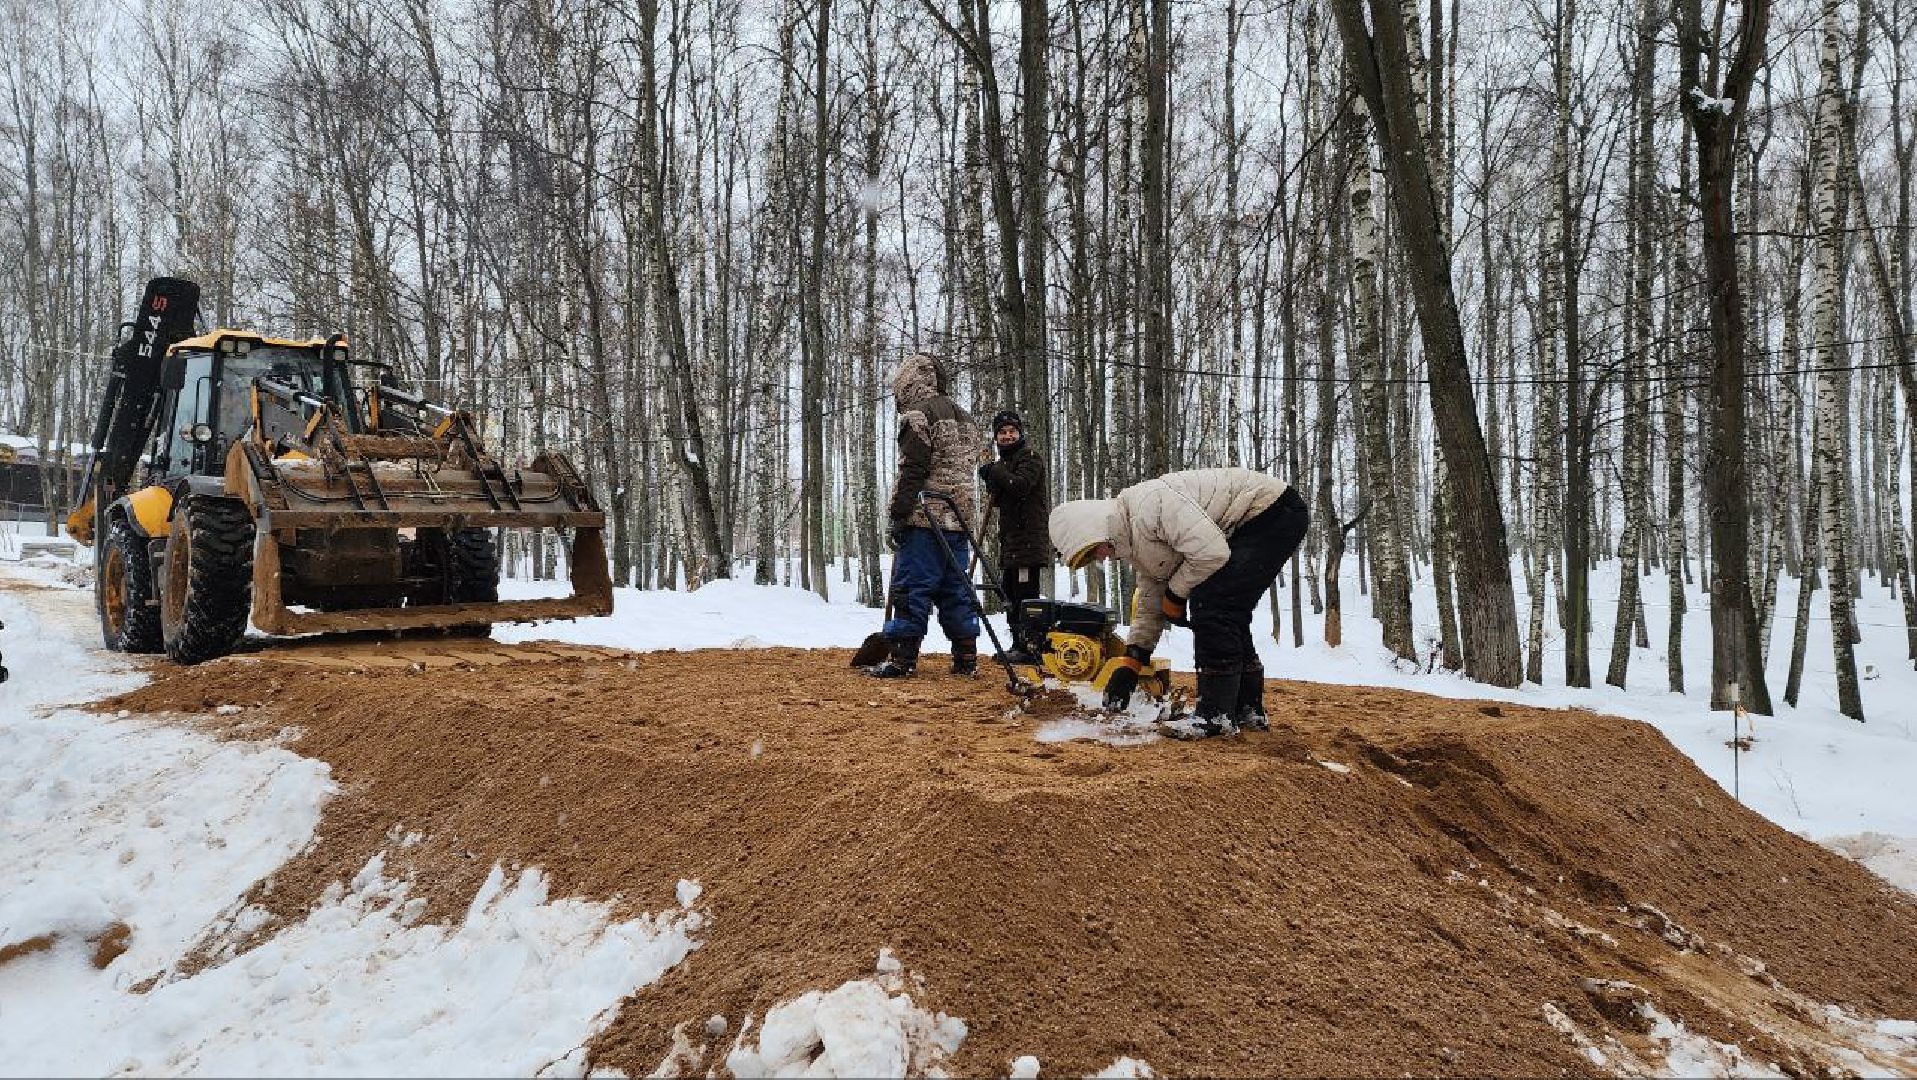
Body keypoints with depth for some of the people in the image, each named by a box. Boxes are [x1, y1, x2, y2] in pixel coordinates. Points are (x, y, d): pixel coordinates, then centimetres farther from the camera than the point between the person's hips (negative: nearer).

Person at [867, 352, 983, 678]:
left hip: (924, 519, -8)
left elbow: (912, 472, -15)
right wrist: (961, 518, 19)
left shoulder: (918, 414, -7)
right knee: (956, 588, 10)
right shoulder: (964, 417, 21)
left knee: (912, 588, -5)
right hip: (958, 518, 8)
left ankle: (902, 659, -4)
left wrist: (898, 516, -13)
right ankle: (966, 659, 11)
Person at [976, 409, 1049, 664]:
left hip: (1029, 537, -10)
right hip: (1010, 538, 10)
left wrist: (994, 471, -14)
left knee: (1025, 593, -10)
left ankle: (1031, 648, -7)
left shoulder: (1030, 457, -5)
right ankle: (1019, 645, 21)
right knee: (1010, 591, 13)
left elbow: (1021, 485, -23)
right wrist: (990, 482, 5)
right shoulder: (1004, 462, 22)